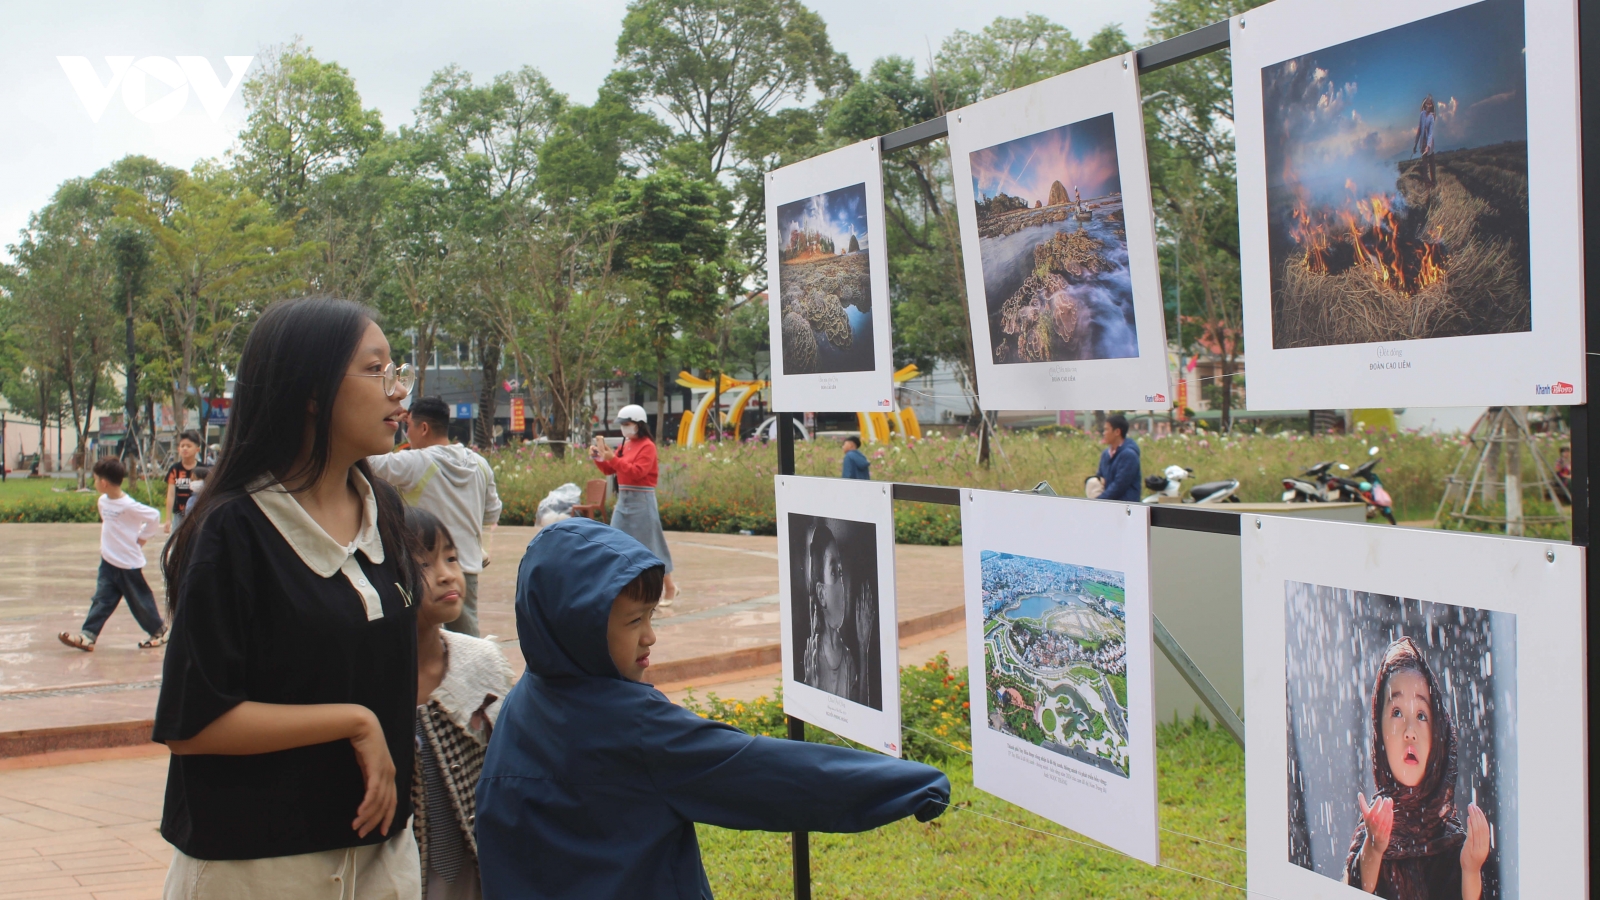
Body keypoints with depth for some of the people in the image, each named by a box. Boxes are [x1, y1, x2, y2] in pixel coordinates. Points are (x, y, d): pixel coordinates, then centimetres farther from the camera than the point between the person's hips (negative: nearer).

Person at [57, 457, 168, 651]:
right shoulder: (103, 501, 4)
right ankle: (88, 636, -2)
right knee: (101, 600, 2)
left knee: (140, 600, 6)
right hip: (108, 562, 7)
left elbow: (154, 517, -23)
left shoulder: (129, 506, -22)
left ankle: (159, 631, 22)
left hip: (129, 564, -7)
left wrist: (142, 537, -12)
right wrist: (109, 542, 13)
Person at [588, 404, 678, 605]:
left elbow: (637, 472, -24)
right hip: (623, 500, 8)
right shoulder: (625, 445, 12)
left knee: (649, 545, -1)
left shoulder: (647, 446, -11)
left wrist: (613, 458, -28)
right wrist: (598, 458, -3)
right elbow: (609, 470, 15)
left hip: (642, 501, -8)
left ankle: (670, 587, 13)